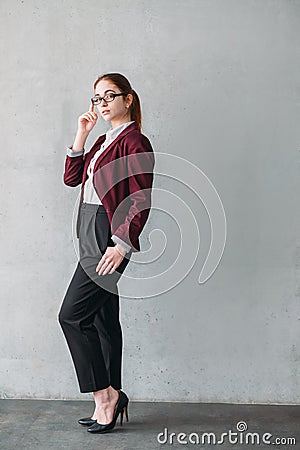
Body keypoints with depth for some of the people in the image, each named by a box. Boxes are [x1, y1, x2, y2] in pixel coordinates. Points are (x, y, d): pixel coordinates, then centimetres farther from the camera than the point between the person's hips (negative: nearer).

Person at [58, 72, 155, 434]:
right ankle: (111, 402, 20)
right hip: (93, 238, 9)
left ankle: (106, 393, 3)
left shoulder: (134, 141, -10)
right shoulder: (103, 142, 18)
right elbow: (71, 177, 15)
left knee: (72, 315, -9)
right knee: (104, 320, 11)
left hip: (109, 239, -9)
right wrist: (81, 135, 7)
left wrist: (122, 245, -21)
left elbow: (142, 202, -16)